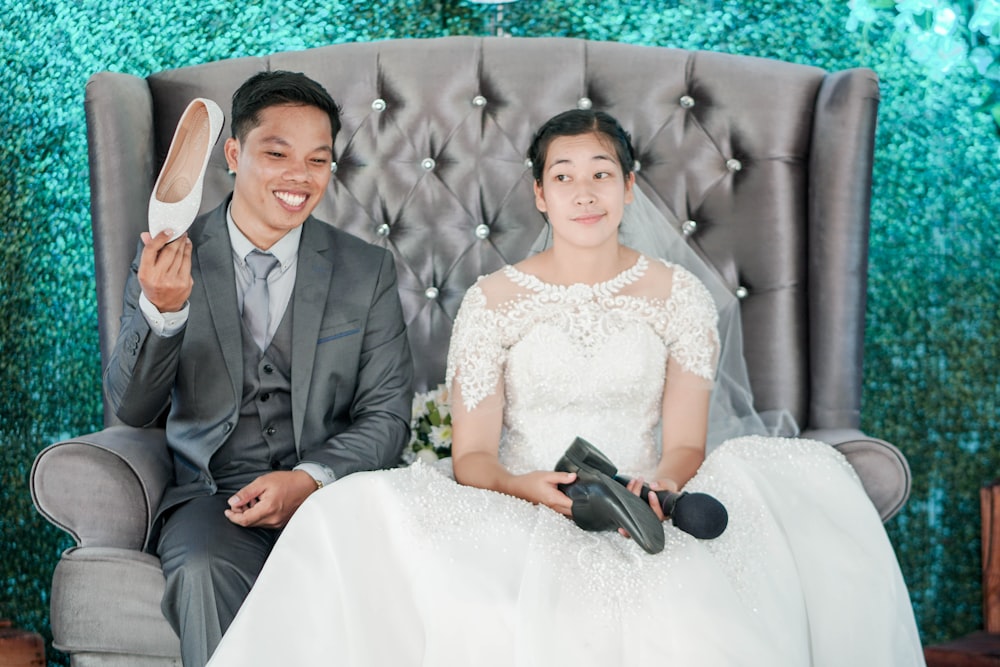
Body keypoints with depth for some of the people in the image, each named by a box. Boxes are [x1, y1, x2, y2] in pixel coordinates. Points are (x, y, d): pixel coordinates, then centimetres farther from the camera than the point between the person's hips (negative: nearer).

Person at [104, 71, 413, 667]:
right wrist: (162, 310, -22)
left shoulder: (368, 270, 7)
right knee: (206, 572, -34)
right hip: (212, 492, 0)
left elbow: (387, 416, 4)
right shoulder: (170, 256, 5)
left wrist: (311, 479, -15)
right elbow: (133, 410, -2)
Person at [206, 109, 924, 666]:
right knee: (363, 515, -32)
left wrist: (660, 487, -22)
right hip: (521, 522, 0)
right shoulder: (494, 299, 8)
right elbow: (471, 453, 3)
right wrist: (521, 486, -21)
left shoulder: (678, 294, 10)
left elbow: (686, 442, 3)